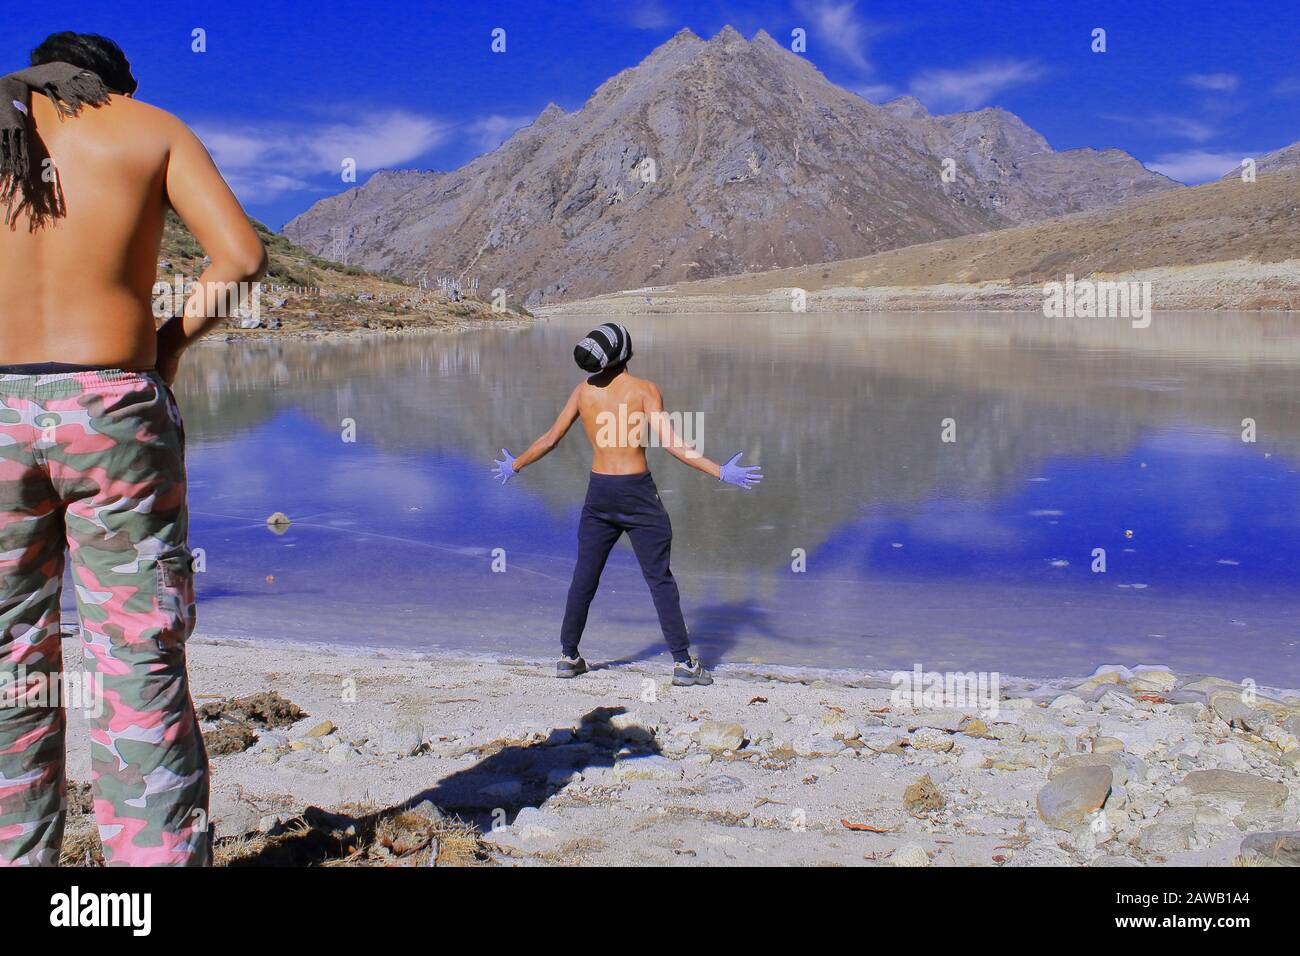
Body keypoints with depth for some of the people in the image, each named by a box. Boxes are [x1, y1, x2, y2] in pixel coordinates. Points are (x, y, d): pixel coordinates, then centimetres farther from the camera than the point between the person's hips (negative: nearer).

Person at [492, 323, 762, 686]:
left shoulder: (583, 390, 5)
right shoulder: (645, 390, -8)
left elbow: (550, 439, 9)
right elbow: (669, 441, -18)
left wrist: (514, 466, 26)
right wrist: (720, 472, -18)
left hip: (598, 492, 4)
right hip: (638, 493, -4)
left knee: (584, 576, 15)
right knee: (660, 578, 2)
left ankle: (568, 656, 24)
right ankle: (683, 662, 3)